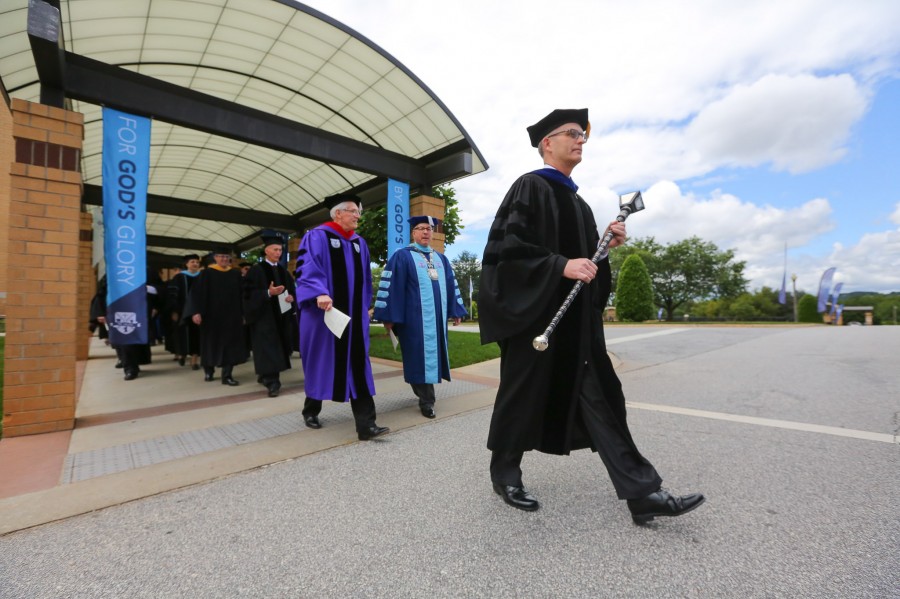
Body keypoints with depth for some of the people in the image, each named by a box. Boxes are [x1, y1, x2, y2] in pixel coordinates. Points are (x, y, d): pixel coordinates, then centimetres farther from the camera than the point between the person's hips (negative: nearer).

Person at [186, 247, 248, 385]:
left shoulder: (236, 274, 7)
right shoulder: (207, 273, -1)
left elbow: (241, 295, 7)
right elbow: (197, 293, -6)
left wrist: (243, 313, 3)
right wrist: (196, 312, -16)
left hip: (232, 315, 2)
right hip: (212, 315, -1)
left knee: (230, 345, -2)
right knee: (212, 343, 11)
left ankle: (227, 375, 2)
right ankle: (208, 371, 32)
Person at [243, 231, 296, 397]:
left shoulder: (283, 271, 14)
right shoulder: (256, 270, -4)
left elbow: (292, 289, 15)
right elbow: (249, 293, -11)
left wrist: (291, 297, -7)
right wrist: (268, 293, -26)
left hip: (282, 315, 6)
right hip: (264, 316, -6)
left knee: (279, 347, 10)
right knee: (268, 347, -10)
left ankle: (265, 374, 27)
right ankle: (272, 382, -9)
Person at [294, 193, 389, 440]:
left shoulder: (360, 243, 15)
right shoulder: (316, 237, -3)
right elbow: (307, 268, -16)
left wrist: (365, 307, 18)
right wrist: (319, 293, -31)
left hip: (353, 315, 5)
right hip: (324, 313, -4)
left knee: (358, 367, -3)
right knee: (321, 362, 9)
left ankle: (366, 424, -5)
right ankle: (311, 411, 33)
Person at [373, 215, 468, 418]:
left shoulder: (441, 259, 17)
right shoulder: (402, 256, -2)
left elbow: (451, 285, 19)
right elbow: (391, 286, -7)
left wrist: (456, 311, 15)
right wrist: (389, 316, -12)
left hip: (437, 317, 6)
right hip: (415, 318, -6)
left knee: (433, 355, 13)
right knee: (420, 357, -2)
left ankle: (426, 394, 32)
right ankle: (426, 400, 7)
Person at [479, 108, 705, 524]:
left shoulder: (577, 201, 20)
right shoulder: (530, 186, -4)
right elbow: (509, 245, -17)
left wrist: (607, 244, 3)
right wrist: (561, 265, -23)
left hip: (576, 317, 8)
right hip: (535, 314, -7)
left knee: (599, 397, 4)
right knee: (523, 394, 4)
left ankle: (642, 493, 9)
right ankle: (504, 476, 26)